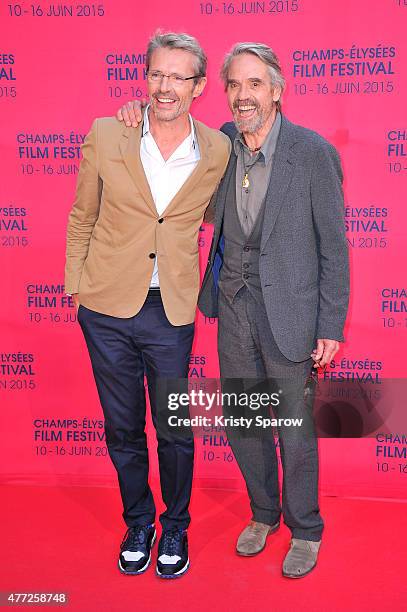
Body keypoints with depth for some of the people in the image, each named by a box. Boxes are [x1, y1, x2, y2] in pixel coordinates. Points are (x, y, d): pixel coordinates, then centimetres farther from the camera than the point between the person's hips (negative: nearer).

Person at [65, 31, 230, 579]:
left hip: (172, 313, 0)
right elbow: (81, 218, 5)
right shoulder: (105, 136, -4)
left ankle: (175, 528, 36)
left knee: (175, 431, 10)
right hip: (108, 307, 1)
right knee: (123, 430, 15)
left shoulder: (218, 152, -3)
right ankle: (138, 524, 39)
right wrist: (76, 287, 6)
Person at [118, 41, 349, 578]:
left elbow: (333, 247, -8)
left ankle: (304, 530, 32)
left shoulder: (314, 152, -12)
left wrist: (331, 327, -9)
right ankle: (263, 513, 40)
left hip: (288, 312, -4)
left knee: (295, 430, 8)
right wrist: (141, 118, -2)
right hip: (233, 308, 5)